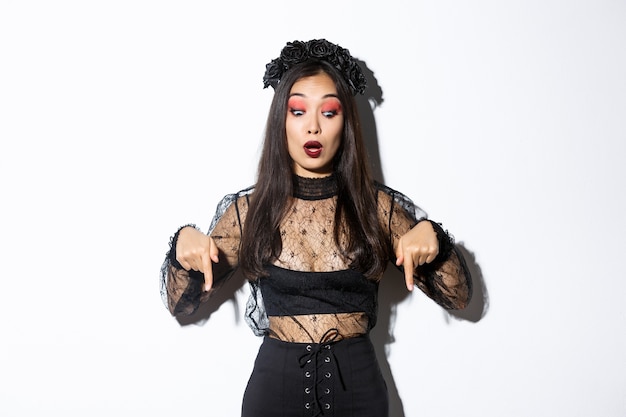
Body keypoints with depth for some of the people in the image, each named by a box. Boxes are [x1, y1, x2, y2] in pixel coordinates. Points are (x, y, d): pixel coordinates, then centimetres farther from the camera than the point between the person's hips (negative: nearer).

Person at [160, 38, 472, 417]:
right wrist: (184, 243, -20)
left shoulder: (379, 206, -4)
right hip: (276, 383, 0)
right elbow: (181, 304, 0)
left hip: (358, 385, 1)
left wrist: (434, 238, -22)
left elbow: (459, 297, -2)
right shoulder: (247, 209, -3)